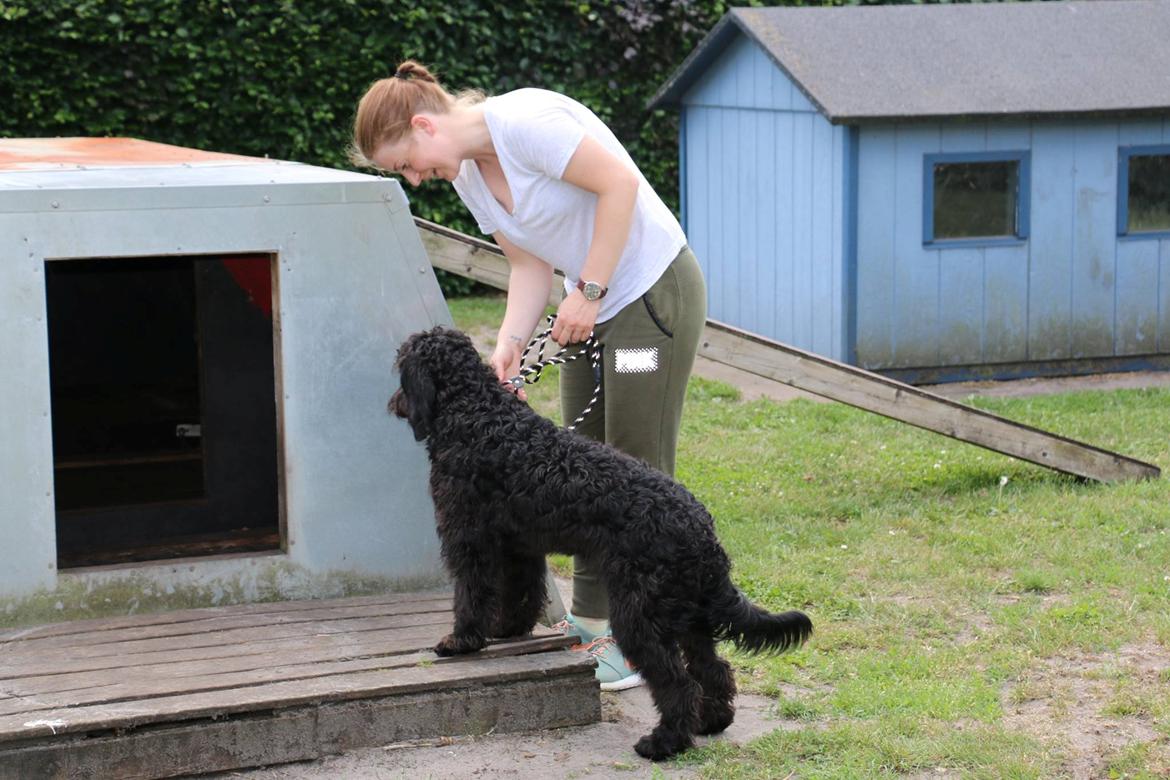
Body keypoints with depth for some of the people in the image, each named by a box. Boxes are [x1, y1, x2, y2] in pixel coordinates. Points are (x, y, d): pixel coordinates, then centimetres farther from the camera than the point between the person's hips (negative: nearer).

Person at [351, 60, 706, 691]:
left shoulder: (522, 120, -21)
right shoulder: (468, 178, 7)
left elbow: (619, 182, -25)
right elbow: (530, 268, 8)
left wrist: (588, 290, -21)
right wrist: (509, 347, -8)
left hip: (653, 291, -9)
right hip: (593, 308, 9)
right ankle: (591, 619, 23)